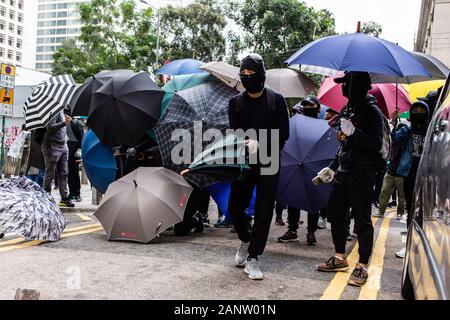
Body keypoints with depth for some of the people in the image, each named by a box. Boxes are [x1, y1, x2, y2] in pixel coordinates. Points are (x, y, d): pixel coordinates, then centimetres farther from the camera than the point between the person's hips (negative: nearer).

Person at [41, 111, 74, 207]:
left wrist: (67, 119, 7)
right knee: (50, 174, 0)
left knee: (64, 173, 6)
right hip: (52, 146, -8)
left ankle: (64, 198, 9)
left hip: (63, 146, 8)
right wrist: (64, 123, -27)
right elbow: (50, 127, -20)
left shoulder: (61, 111, 15)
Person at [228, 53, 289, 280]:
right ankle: (245, 240, 31)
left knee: (263, 211, -1)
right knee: (234, 206, 2)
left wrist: (259, 144, -19)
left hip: (268, 164, -2)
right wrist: (247, 144, -23)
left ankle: (253, 257, 8)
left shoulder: (276, 101, 1)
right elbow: (234, 132, -2)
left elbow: (283, 134, -4)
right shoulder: (236, 102, 6)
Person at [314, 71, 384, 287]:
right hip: (343, 172, 8)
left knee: (362, 220, -2)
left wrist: (354, 131, -27)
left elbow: (376, 144, -17)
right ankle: (340, 258, 28)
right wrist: (332, 167, 18)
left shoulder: (371, 111, -10)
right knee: (335, 214, 13)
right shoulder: (348, 109, 14)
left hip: (361, 175, -8)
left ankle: (362, 267, 7)